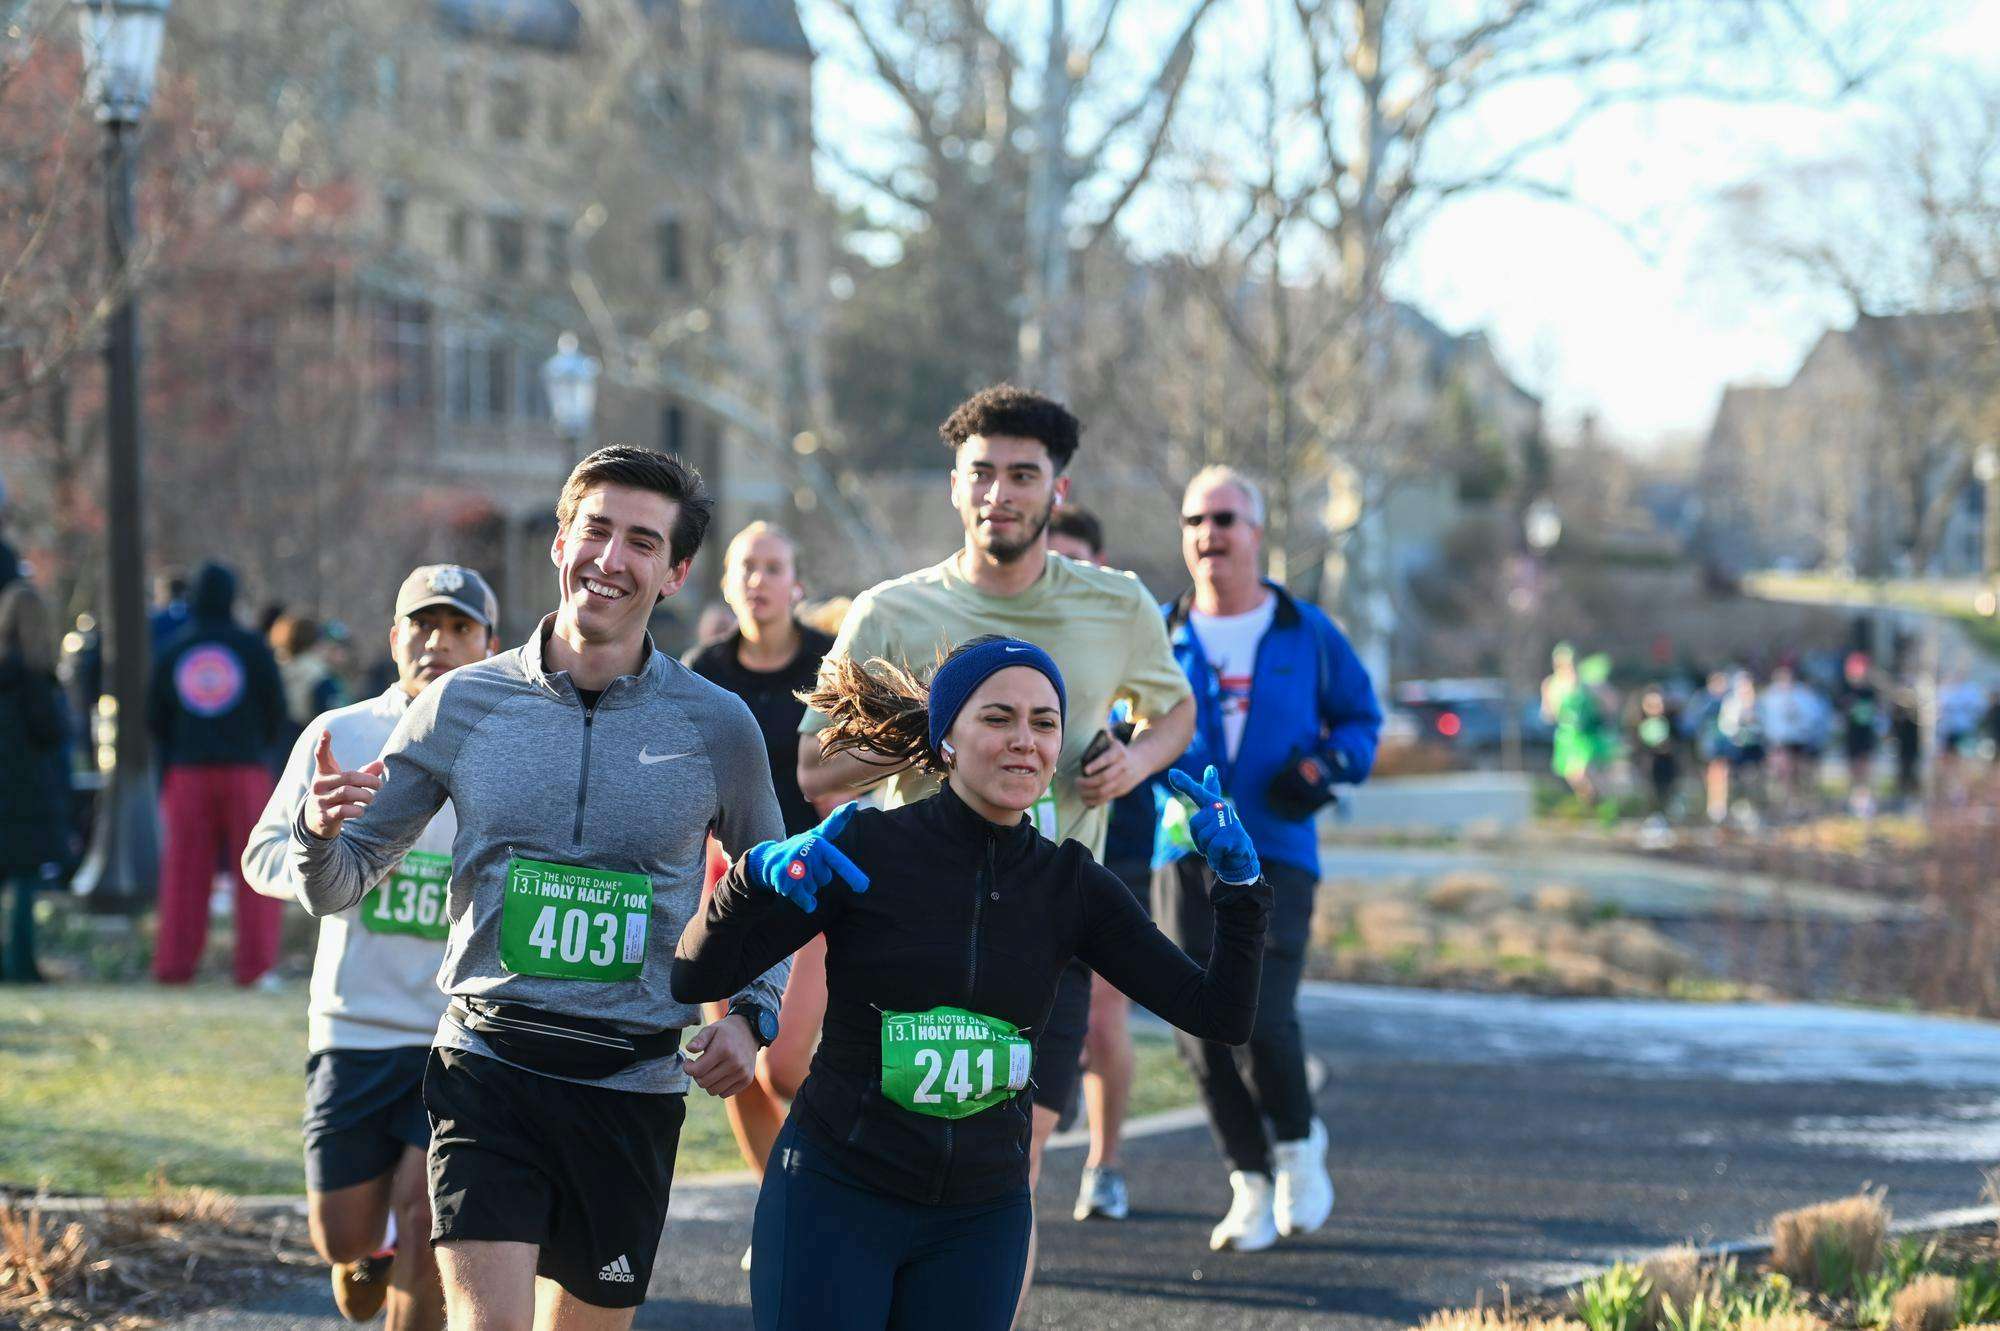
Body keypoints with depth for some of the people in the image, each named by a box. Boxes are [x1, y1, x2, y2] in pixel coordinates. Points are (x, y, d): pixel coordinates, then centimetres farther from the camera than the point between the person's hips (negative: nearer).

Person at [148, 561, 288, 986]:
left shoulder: (171, 651, 5)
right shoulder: (252, 648, -2)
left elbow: (154, 718, 8)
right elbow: (276, 711, 1)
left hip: (188, 772, 2)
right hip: (246, 770, -2)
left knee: (185, 871, 7)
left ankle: (174, 962, 5)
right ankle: (255, 963, -3)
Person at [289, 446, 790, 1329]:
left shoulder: (717, 727, 0)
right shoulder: (461, 706, 0)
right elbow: (337, 888, 7)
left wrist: (753, 1015, -1)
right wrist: (321, 829, -16)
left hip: (633, 1087, 1)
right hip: (487, 1069, -1)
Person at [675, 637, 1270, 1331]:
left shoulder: (1072, 883, 1)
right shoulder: (866, 847, -10)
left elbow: (1221, 1015, -2)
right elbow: (695, 981, -11)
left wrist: (1239, 883, -13)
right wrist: (760, 873, -28)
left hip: (982, 1218, 3)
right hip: (837, 1196, -3)